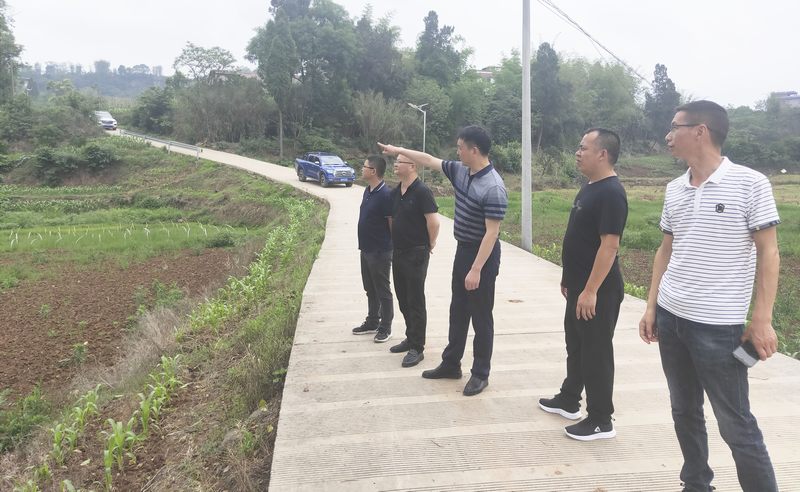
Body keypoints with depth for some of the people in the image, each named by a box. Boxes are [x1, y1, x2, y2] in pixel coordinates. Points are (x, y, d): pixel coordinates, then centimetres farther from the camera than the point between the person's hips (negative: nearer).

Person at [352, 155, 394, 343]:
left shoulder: (385, 194, -20)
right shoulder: (367, 191, 7)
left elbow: (393, 223, -16)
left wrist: (390, 245, -7)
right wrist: (364, 243, 16)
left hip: (380, 252, -9)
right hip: (366, 249, 9)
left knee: (382, 291, 5)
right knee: (370, 289, 19)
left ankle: (386, 327, 18)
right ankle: (372, 322, 33)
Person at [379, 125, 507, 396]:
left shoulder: (493, 188, -24)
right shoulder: (459, 170, 2)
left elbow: (492, 232, -25)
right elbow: (429, 160, 16)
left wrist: (477, 269, -25)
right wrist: (399, 150, 21)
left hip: (482, 255, -9)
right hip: (462, 250, 9)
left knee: (481, 317, 3)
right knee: (458, 311, 17)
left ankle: (480, 374, 17)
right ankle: (451, 364, 30)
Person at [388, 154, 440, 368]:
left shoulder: (421, 191, -16)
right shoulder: (395, 192, 9)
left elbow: (434, 221, -19)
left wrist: (431, 244, -7)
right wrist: (396, 240, 16)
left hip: (416, 254, -8)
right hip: (398, 253, 8)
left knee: (415, 302, -1)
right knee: (403, 300, 16)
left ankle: (417, 348, 8)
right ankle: (410, 338, 31)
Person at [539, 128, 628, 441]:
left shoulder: (611, 193, -19)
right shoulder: (590, 188, 11)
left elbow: (609, 245, -24)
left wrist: (591, 291, -25)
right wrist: (568, 277, 20)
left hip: (598, 291, -10)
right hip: (579, 286, 10)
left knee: (596, 352, 1)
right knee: (575, 345, 20)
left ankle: (600, 421, 14)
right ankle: (568, 400, 36)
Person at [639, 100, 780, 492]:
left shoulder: (750, 183, -8)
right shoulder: (674, 190, 7)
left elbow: (768, 253, -7)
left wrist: (762, 320, -12)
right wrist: (651, 307, 10)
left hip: (719, 326, -6)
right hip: (670, 318, 6)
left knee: (736, 424, 3)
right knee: (684, 412, 16)